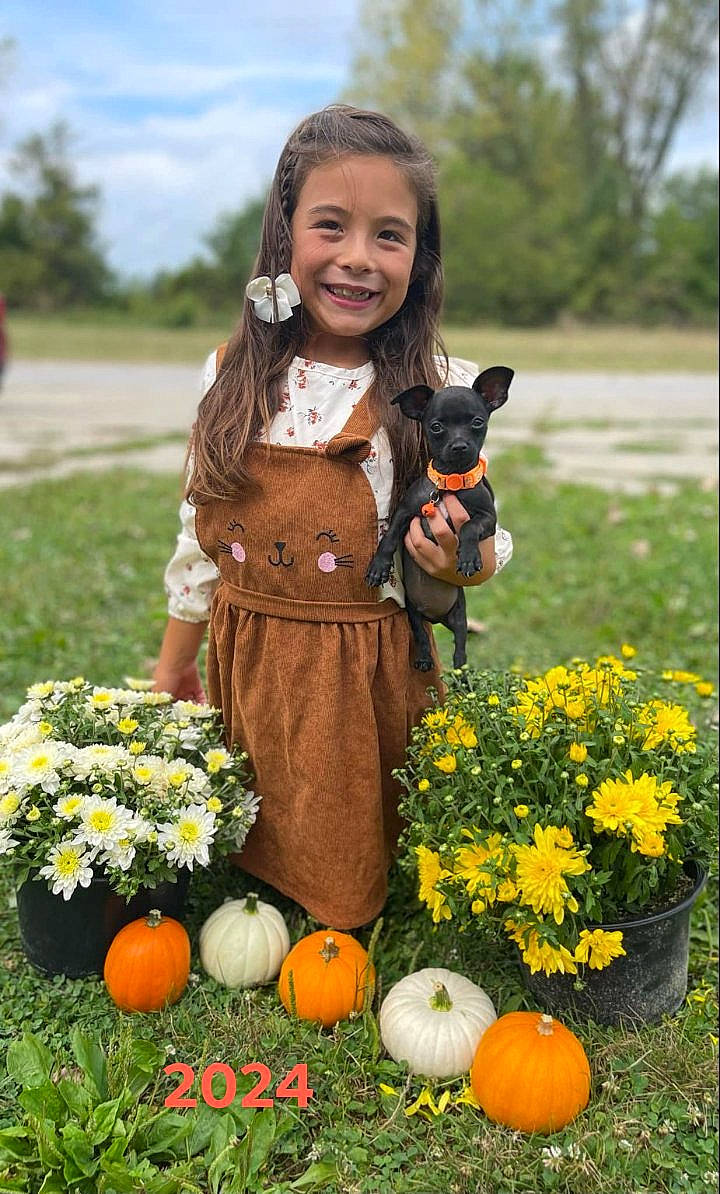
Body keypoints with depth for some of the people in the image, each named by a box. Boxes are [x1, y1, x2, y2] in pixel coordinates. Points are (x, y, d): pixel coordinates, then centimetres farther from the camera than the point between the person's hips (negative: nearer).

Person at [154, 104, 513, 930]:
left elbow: (477, 559, -5)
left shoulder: (441, 394, -11)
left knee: (357, 870, 12)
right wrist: (172, 665, 14)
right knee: (251, 845, 20)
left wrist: (457, 556, -29)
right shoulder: (233, 374, -3)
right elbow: (201, 530, 6)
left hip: (369, 678, -2)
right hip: (245, 667, 3)